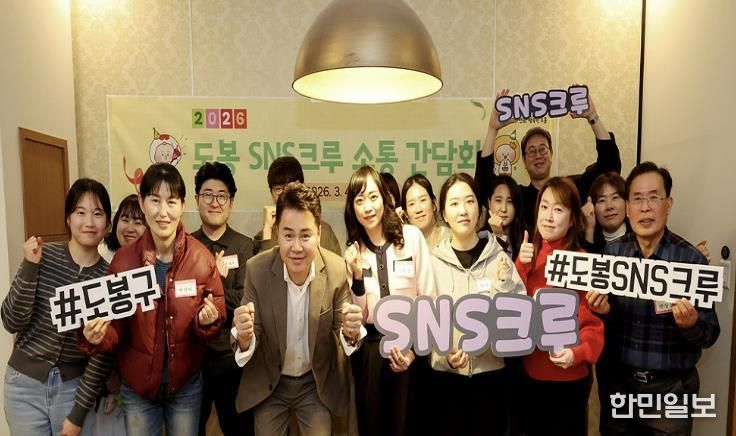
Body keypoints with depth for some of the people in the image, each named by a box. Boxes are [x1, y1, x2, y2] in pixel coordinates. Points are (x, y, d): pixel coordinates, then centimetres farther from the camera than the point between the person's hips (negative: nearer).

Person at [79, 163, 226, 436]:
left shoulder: (202, 258, -13)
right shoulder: (123, 260, -11)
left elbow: (218, 318, -5)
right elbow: (117, 327, -4)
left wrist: (208, 320, -26)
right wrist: (97, 337, -24)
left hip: (186, 385, 0)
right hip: (137, 386, 0)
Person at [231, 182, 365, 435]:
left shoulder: (338, 270, -20)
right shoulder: (256, 269, -20)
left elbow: (343, 333, -9)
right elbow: (246, 340, -14)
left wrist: (351, 332, -33)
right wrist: (244, 336, -37)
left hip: (317, 383, 0)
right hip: (268, 384, 0)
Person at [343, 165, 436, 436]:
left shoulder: (411, 236, -7)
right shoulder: (353, 249, 2)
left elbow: (428, 298, -3)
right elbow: (359, 315, 0)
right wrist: (357, 275, -14)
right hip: (368, 347, 3)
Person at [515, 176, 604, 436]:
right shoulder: (531, 255, 3)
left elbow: (594, 319, -11)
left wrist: (577, 352, -26)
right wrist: (521, 265, -15)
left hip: (569, 376, -5)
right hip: (531, 371, 5)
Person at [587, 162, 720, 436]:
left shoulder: (691, 258, -14)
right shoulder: (612, 252, -5)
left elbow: (710, 334, -9)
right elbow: (608, 321, 3)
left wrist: (692, 326, -30)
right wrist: (604, 310, -18)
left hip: (671, 387, -2)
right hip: (620, 381, 3)